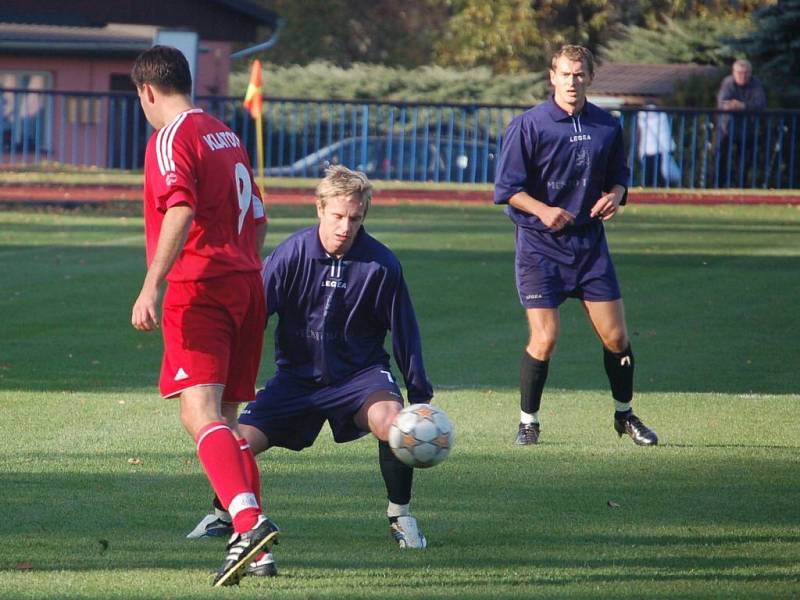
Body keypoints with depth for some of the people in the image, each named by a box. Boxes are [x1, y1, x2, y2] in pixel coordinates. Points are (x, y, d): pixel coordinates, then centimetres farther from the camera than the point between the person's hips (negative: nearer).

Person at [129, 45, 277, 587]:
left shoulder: (171, 139, -6)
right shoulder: (226, 136, 19)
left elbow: (180, 211, -21)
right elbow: (258, 218, 25)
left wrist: (152, 286, -26)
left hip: (200, 288, -8)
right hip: (246, 286, 8)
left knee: (200, 414, -19)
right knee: (226, 419, 15)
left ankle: (249, 521, -37)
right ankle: (256, 539, 12)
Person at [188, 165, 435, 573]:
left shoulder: (381, 264, -12)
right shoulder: (291, 255, -12)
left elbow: (404, 333, -2)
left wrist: (421, 397, 1)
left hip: (359, 373, -1)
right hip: (297, 376, 1)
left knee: (393, 421, -33)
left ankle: (400, 516, -8)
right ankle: (224, 513, 20)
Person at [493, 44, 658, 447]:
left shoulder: (607, 127, 3)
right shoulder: (528, 126, -9)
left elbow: (619, 175, 16)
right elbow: (507, 187, -8)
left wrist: (615, 195, -7)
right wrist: (542, 210, -24)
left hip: (589, 243, 4)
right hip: (539, 245, -3)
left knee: (615, 337, 3)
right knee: (545, 339, -10)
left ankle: (624, 414, 25)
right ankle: (528, 422, 9)